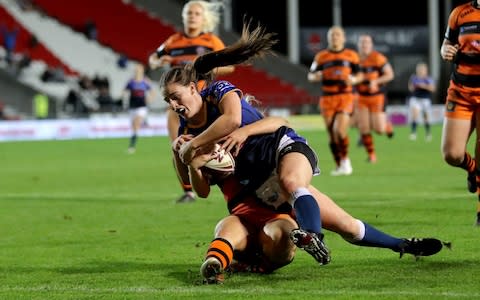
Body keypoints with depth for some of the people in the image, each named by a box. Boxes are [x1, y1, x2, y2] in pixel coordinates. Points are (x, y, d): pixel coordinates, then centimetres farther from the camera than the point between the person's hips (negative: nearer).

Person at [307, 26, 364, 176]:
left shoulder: (351, 55, 7)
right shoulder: (321, 56, 8)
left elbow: (360, 75, 14)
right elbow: (310, 76, 11)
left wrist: (354, 80, -9)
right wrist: (316, 76, -13)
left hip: (346, 97, -2)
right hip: (327, 98, 2)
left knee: (340, 130, -19)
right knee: (331, 133, 4)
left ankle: (345, 160, 0)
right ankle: (339, 166, 16)